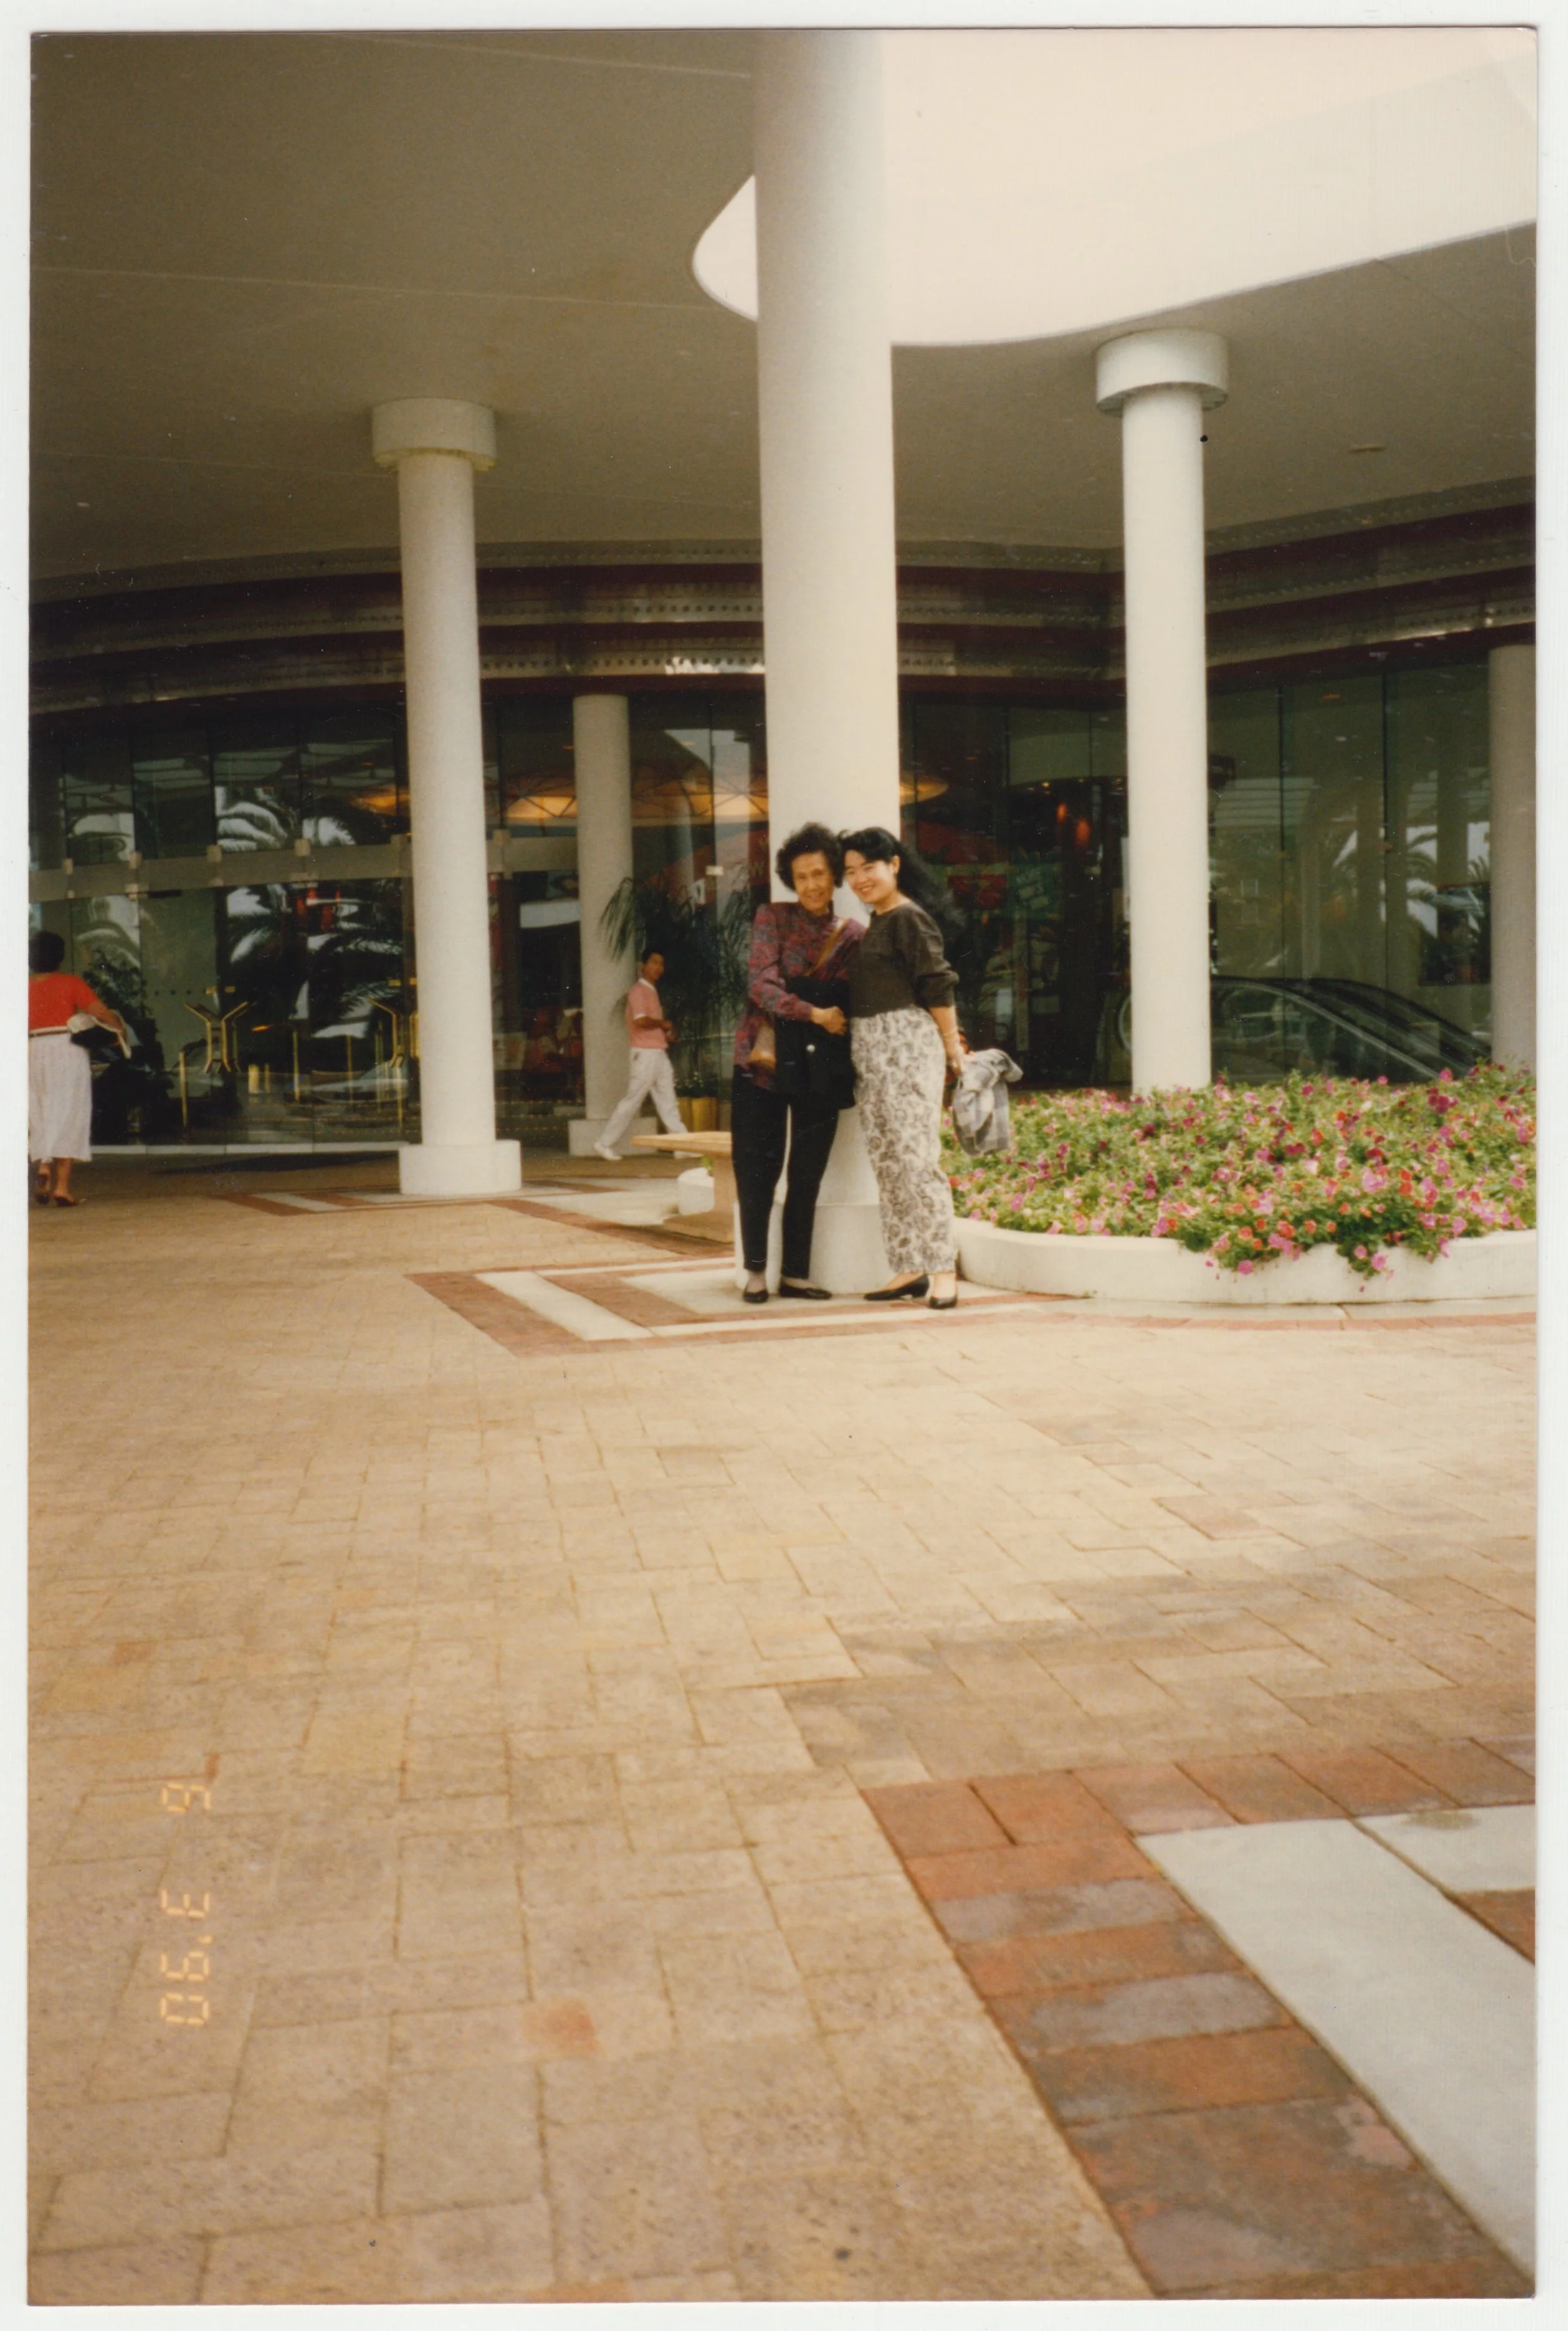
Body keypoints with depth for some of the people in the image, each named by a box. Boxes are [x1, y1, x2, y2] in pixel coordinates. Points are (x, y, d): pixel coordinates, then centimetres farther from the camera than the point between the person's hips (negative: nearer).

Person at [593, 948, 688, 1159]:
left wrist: (666, 1031, 5)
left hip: (659, 1053, 9)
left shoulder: (652, 991, 18)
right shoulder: (638, 990, -10)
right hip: (645, 1054, -9)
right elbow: (641, 1021, -23)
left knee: (668, 1100, 6)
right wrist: (663, 1024, -8)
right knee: (632, 1100, -5)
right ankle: (605, 1145, 1)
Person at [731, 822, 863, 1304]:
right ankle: (755, 1271, 13)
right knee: (757, 1170, 0)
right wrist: (814, 1015, -20)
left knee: (807, 1175, 6)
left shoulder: (852, 934, 7)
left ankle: (795, 1274, 15)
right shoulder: (774, 918, 0)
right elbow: (761, 983, -11)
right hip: (763, 1060, -2)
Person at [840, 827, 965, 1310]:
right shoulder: (876, 922, 18)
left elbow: (938, 987, -10)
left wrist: (952, 1049, -6)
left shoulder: (908, 918, -9)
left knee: (915, 1157, -11)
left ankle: (943, 1270, -8)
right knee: (886, 1162, 7)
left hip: (906, 1044, -9)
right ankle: (910, 1269, 11)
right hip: (870, 1050, 9)